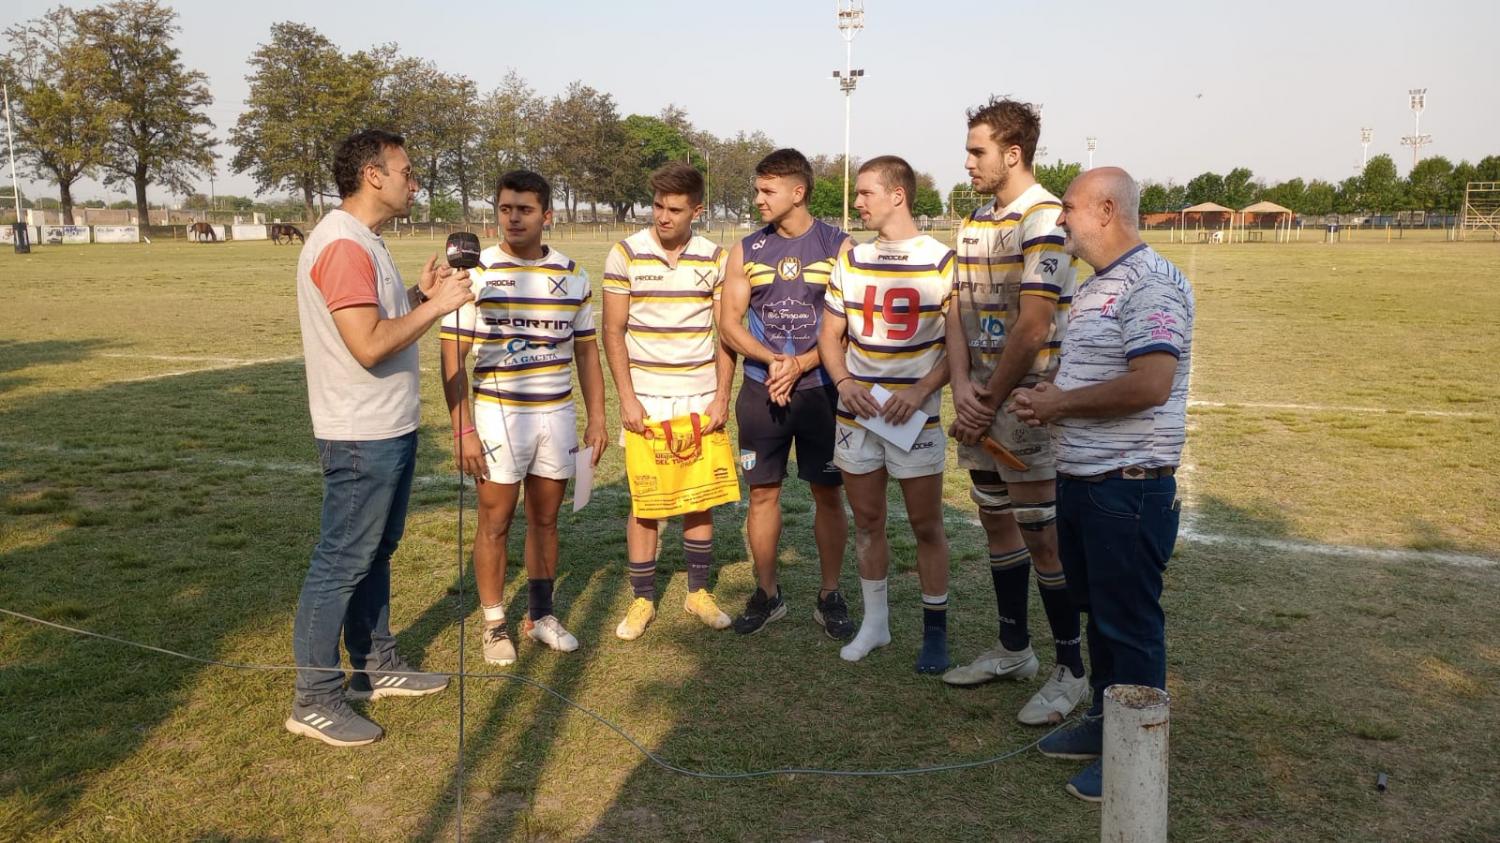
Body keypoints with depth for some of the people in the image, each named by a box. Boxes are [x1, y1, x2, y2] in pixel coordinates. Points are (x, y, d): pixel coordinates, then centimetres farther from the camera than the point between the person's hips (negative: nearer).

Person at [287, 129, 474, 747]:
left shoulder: (362, 241, 14)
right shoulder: (343, 244, -20)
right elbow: (368, 345, -27)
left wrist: (418, 294, 7)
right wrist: (435, 306, -18)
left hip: (389, 429, 10)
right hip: (361, 437, -10)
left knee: (375, 554, 19)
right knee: (341, 564, -2)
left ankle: (377, 665, 32)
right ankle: (314, 700, 9)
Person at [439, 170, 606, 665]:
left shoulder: (572, 277, 6)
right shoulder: (475, 273, -5)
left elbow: (586, 350, 12)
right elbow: (453, 358, -6)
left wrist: (596, 418, 7)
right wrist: (462, 430, -13)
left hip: (557, 414, 3)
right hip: (498, 415, -3)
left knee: (545, 520, 12)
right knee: (495, 522, 5)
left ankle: (541, 615, 26)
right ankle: (494, 625, 18)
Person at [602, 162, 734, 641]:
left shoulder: (714, 258, 1)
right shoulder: (626, 254, -4)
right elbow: (613, 331, -3)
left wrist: (722, 397, -4)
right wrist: (627, 399, -9)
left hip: (701, 398, 2)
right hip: (646, 400, -2)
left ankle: (698, 591, 23)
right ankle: (642, 599, 16)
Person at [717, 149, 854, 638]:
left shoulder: (837, 246, -1)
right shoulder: (747, 250, 6)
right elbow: (729, 325, 2)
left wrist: (799, 364, -16)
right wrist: (772, 359, -15)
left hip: (820, 389, -2)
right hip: (761, 391, 2)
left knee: (828, 493, 4)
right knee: (762, 492, 7)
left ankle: (830, 598, 19)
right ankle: (766, 595, 22)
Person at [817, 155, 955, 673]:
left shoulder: (941, 261, -6)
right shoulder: (850, 260, 7)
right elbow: (830, 334, 11)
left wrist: (922, 390, -18)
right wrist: (844, 384, -7)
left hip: (914, 416, -4)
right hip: (856, 413, 4)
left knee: (926, 525, 4)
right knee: (867, 521, 12)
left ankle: (935, 631, 18)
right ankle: (875, 621, 27)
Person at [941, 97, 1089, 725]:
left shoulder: (1045, 220, -14)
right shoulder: (975, 220, 13)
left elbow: (1032, 327, -19)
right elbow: (959, 309, 8)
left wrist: (990, 401, -13)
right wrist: (962, 387, -6)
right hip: (980, 400, 8)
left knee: (1042, 535, -2)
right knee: (995, 521, 15)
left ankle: (1071, 670, 13)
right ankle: (1013, 649, 31)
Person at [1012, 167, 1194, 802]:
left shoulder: (1152, 283, -16)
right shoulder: (1094, 286, 15)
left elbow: (1149, 384, -27)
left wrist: (1058, 403, -17)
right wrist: (1047, 400, 4)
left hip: (1128, 487, -10)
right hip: (1079, 480, 10)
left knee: (1130, 621, 2)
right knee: (1096, 609, 19)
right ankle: (1103, 721, 34)